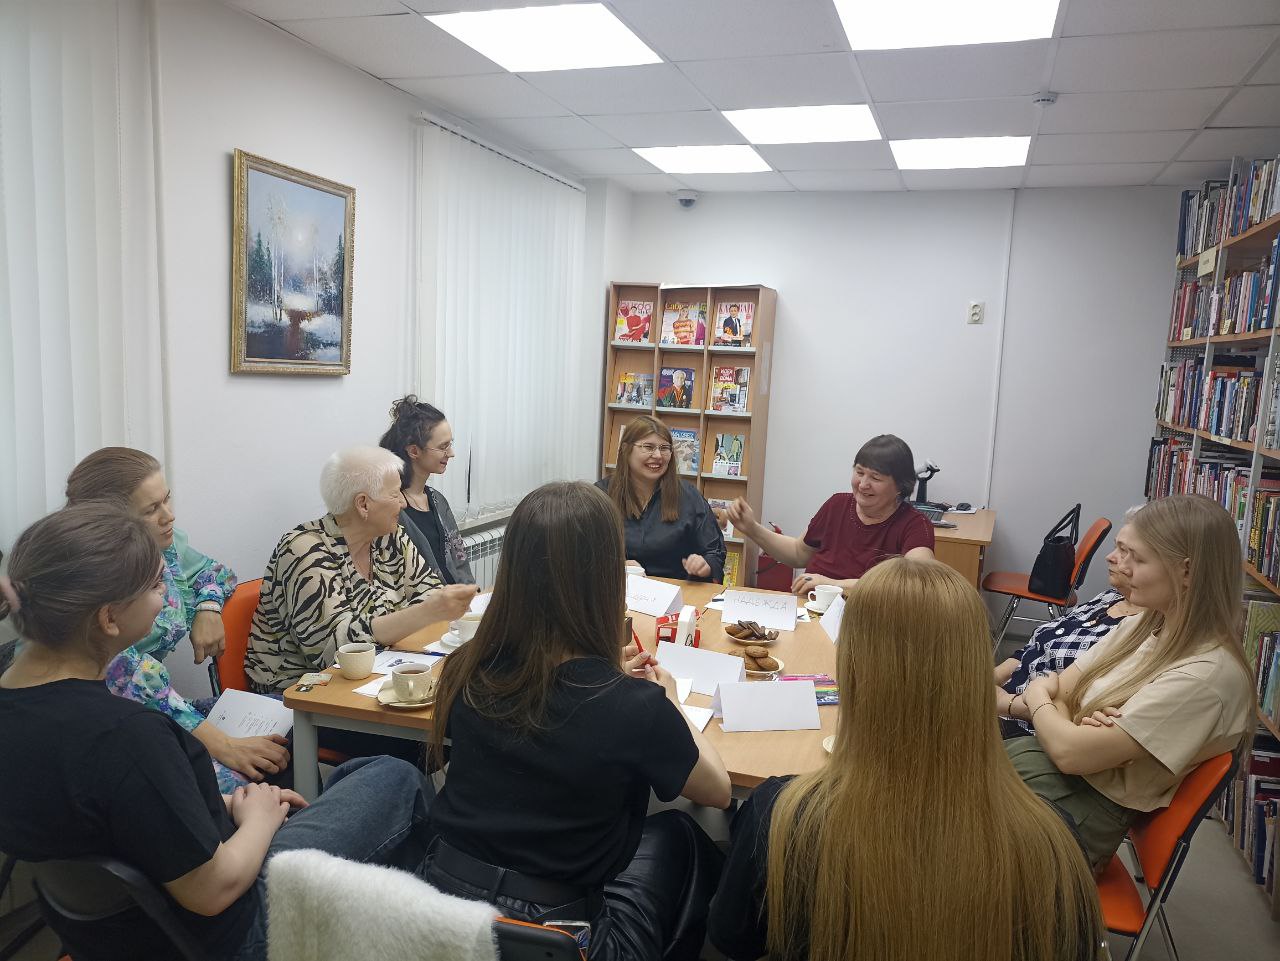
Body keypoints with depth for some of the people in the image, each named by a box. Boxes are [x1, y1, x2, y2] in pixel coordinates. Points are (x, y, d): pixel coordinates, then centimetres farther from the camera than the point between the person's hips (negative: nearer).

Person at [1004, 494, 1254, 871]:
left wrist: (1037, 699, -3)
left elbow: (1072, 752, -24)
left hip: (1088, 809, -7)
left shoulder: (1206, 675, -22)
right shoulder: (1143, 625, 5)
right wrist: (1067, 720, -16)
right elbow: (1054, 688, 8)